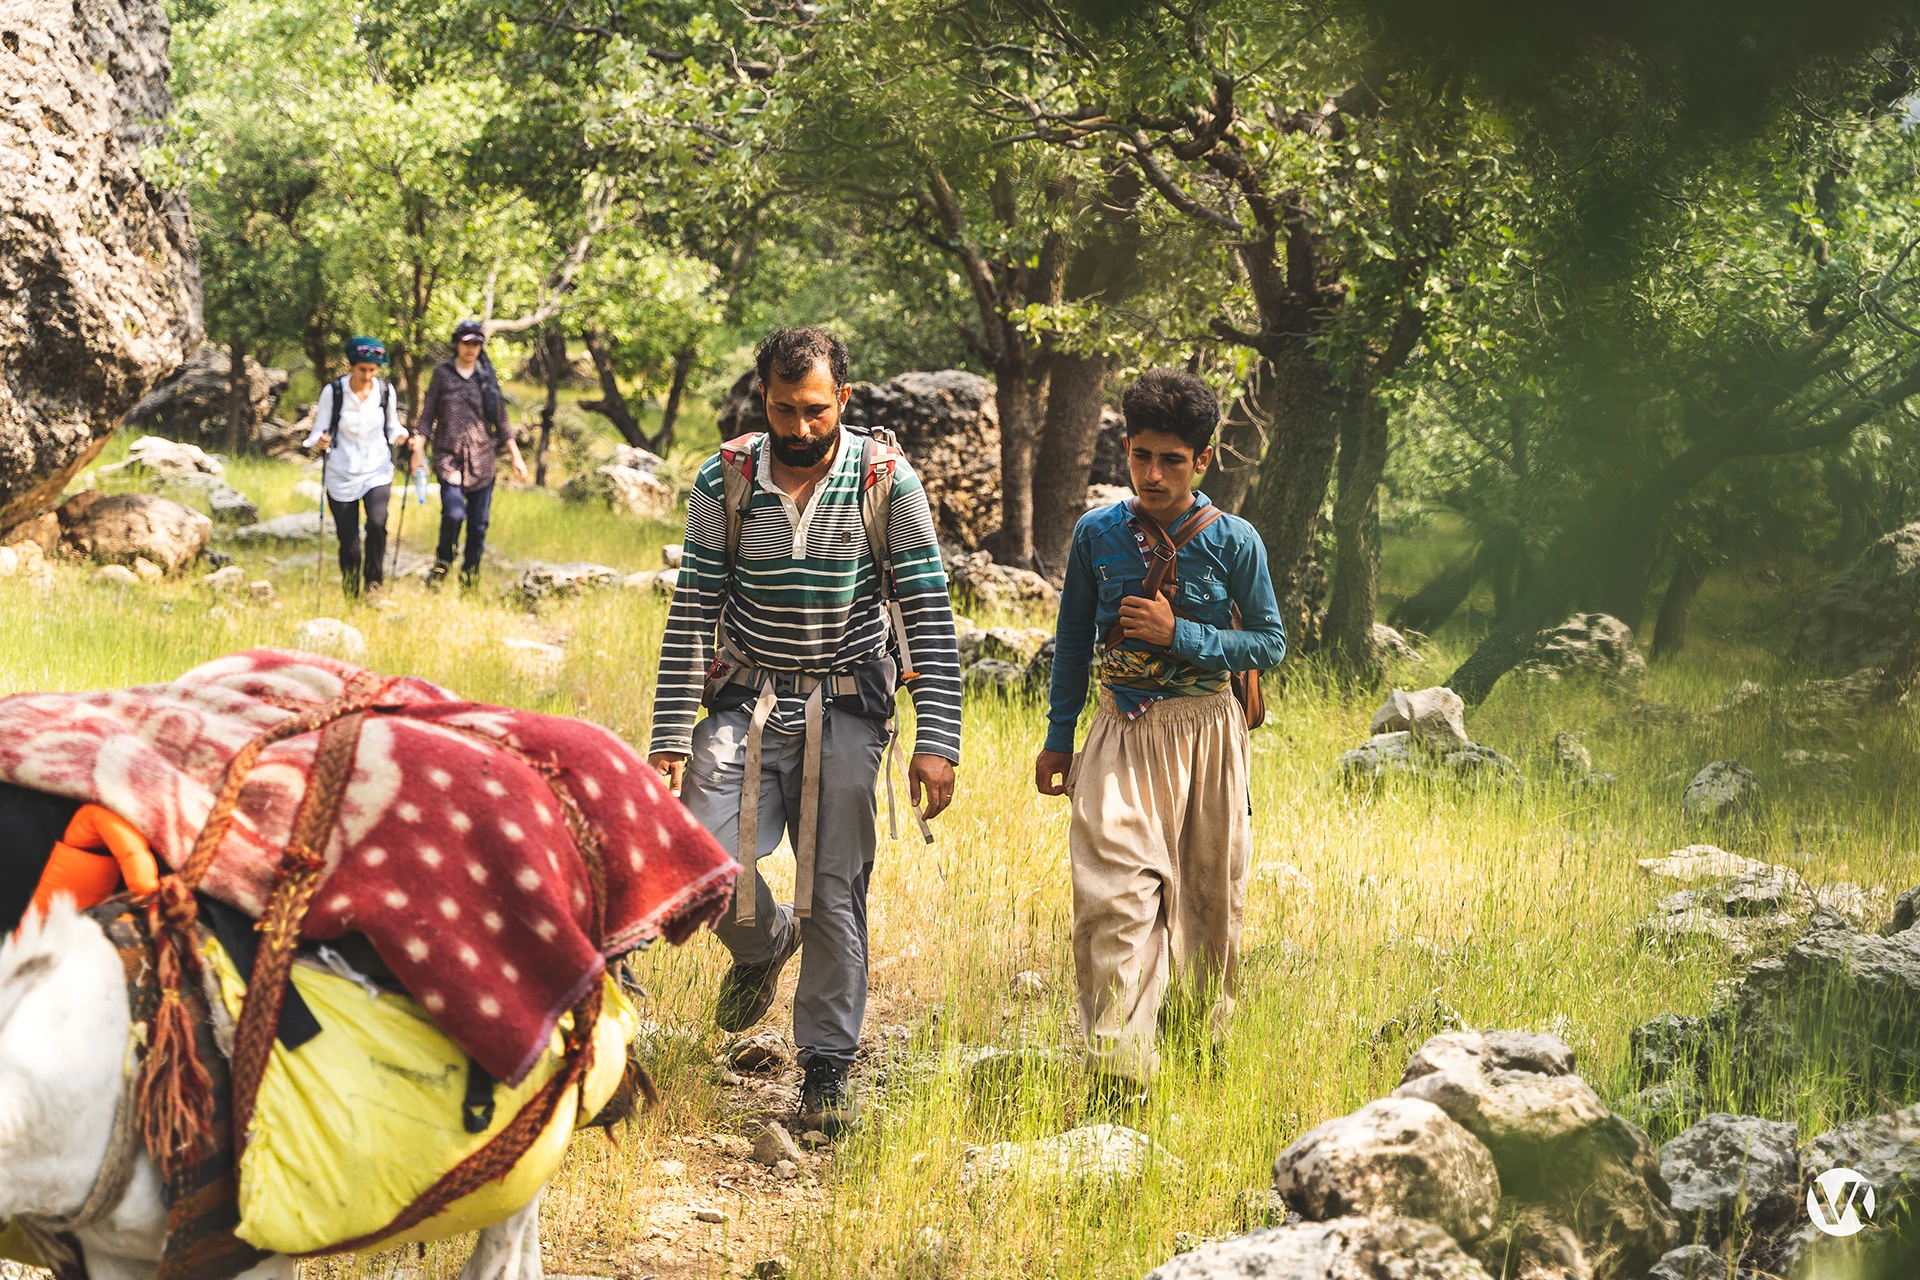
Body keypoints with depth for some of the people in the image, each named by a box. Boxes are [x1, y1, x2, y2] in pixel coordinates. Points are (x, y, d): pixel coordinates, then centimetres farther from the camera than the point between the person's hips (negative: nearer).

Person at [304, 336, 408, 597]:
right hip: (341, 475, -1)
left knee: (377, 524, -24)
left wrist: (401, 435, -11)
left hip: (377, 471, 1)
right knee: (348, 540, 2)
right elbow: (319, 431, -6)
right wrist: (319, 441, -28)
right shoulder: (333, 392, -9)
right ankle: (350, 594, 22)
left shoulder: (385, 390, -2)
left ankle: (374, 584, -7)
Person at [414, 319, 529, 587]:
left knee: (479, 523, 1)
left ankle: (470, 580, 12)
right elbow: (427, 416, 5)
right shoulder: (442, 373, 4)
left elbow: (501, 422, 13)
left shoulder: (487, 377, 10)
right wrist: (417, 451, -5)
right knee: (454, 513, -21)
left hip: (482, 460, 3)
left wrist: (516, 457, 9)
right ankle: (441, 565, 2)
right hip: (449, 457, -3)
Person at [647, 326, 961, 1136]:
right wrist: (671, 737, -7)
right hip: (745, 703, 1)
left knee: (835, 894, -2)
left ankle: (828, 1066, 13)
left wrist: (937, 741, -13)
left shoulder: (886, 482, -7)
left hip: (845, 713, -1)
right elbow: (692, 614, -1)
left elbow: (930, 614, -6)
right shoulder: (725, 481, -3)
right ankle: (762, 946, 22)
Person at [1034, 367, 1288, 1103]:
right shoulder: (1097, 534, 1)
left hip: (1204, 733, 0)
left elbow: (1270, 643, 0)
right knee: (1114, 893, -14)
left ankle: (1207, 1044, 32)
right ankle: (1117, 1070, -16)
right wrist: (1058, 737, 15)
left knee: (1210, 896, 10)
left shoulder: (1233, 542, -5)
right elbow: (1073, 640, 12)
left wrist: (1180, 636, -14)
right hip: (1122, 732, 0)